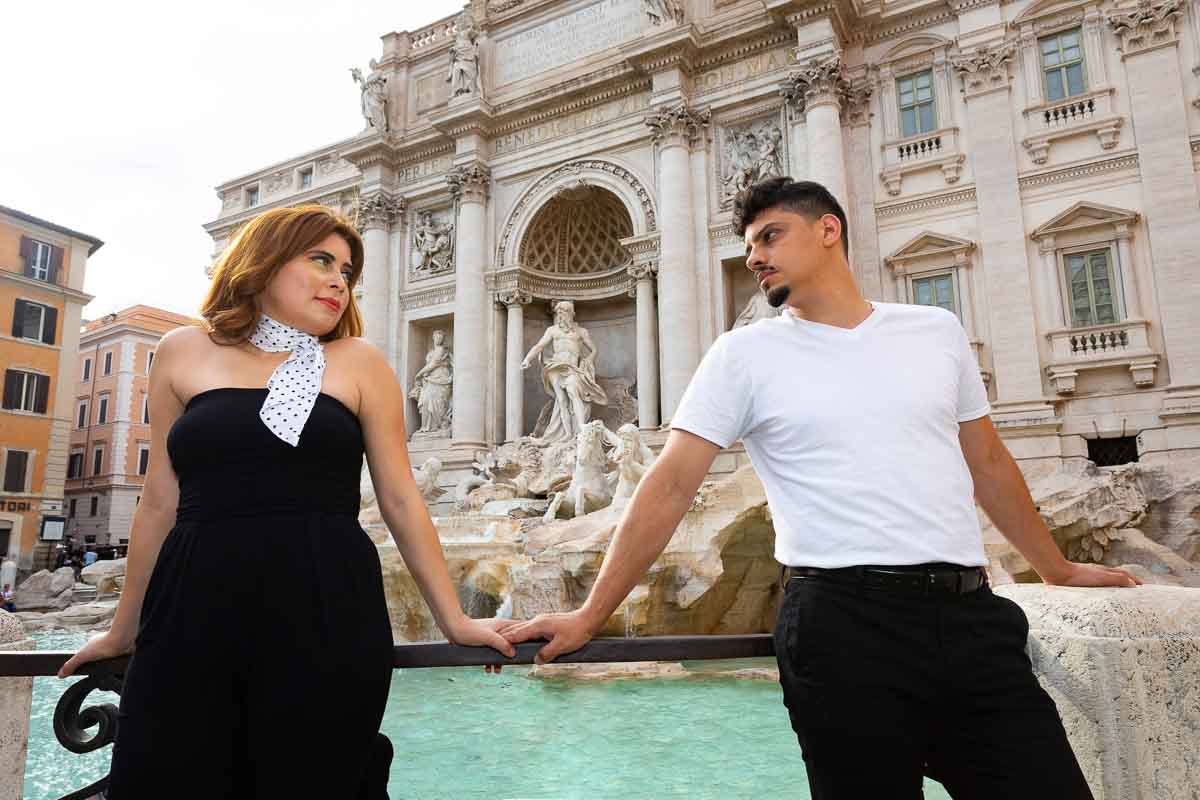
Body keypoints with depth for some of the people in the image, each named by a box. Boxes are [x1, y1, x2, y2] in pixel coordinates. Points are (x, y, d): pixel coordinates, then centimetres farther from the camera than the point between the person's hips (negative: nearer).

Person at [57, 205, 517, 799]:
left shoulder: (358, 362, 6)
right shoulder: (185, 353, 10)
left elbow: (399, 499, 5)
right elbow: (160, 502, 14)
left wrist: (454, 620, 3)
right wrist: (124, 630, 19)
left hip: (329, 615, -1)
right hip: (194, 612, 2)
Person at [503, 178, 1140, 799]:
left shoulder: (937, 331, 11)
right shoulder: (743, 354, 2)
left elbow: (988, 464, 22)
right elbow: (670, 488, -3)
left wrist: (1057, 569, 27)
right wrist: (589, 616, -7)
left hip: (970, 613, 4)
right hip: (844, 621, -3)